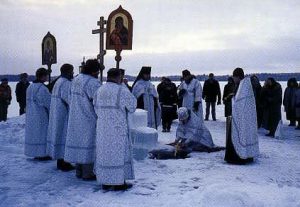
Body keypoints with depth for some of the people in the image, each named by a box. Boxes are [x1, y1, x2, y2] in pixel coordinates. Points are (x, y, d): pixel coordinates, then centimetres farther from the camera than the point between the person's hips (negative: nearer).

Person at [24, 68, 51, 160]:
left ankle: (35, 153, 22)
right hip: (41, 115, -9)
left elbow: (29, 101, 12)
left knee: (33, 133, 14)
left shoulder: (30, 87, 7)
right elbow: (49, 102, -16)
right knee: (42, 133, 0)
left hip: (30, 115, 9)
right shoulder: (42, 88, -20)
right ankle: (42, 154, 4)